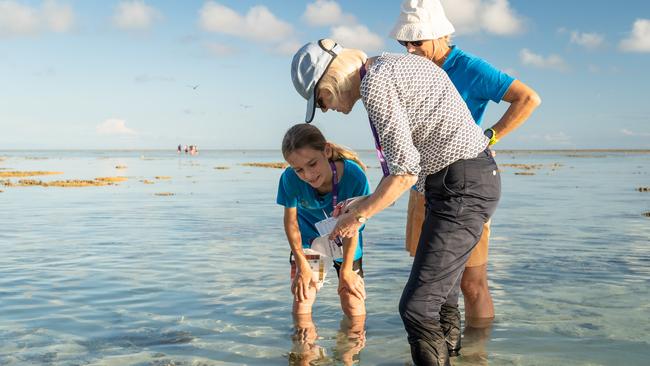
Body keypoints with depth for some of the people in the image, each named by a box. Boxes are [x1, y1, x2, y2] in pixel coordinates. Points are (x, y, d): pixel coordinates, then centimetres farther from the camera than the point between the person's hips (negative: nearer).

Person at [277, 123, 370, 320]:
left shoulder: (354, 176, -36)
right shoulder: (290, 179, -32)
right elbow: (291, 221, -16)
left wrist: (346, 270, -14)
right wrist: (301, 265, -12)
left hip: (345, 241, -1)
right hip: (309, 237, 1)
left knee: (352, 294, 0)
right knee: (302, 292, -6)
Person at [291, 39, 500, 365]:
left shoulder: (375, 83, -15)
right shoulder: (391, 66, 14)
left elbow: (405, 172, -19)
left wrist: (359, 216, -5)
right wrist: (365, 203, 18)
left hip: (462, 186, -11)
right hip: (473, 178, 11)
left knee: (418, 307, -10)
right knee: (441, 296, 18)